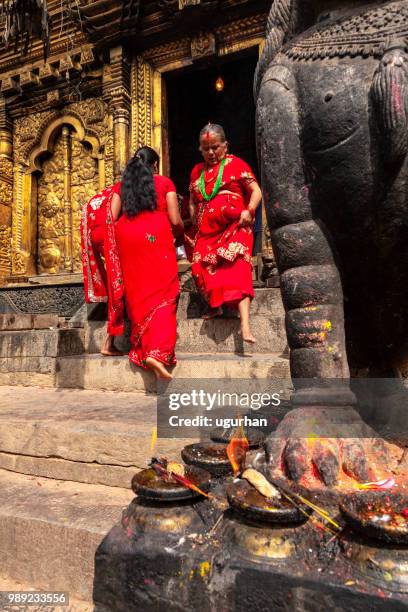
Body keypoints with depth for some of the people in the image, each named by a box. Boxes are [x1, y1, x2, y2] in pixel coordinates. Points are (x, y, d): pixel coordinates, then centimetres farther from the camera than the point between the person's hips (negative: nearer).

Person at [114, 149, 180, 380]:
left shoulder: (123, 185, 18)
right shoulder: (164, 182, 10)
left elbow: (111, 217, 10)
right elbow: (174, 220, 4)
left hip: (126, 237, 4)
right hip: (156, 235, -3)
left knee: (138, 296, 9)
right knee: (162, 295, -4)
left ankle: (144, 350, 11)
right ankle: (157, 352, -17)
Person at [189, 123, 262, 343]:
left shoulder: (236, 164, 5)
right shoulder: (197, 171, 18)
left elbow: (256, 191, 1)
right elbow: (192, 202, 26)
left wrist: (249, 211, -17)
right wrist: (196, 224, 12)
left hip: (234, 227, -5)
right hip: (206, 230, 5)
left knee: (237, 270, -18)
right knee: (202, 268, -9)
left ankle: (245, 325, -26)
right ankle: (215, 306, 14)